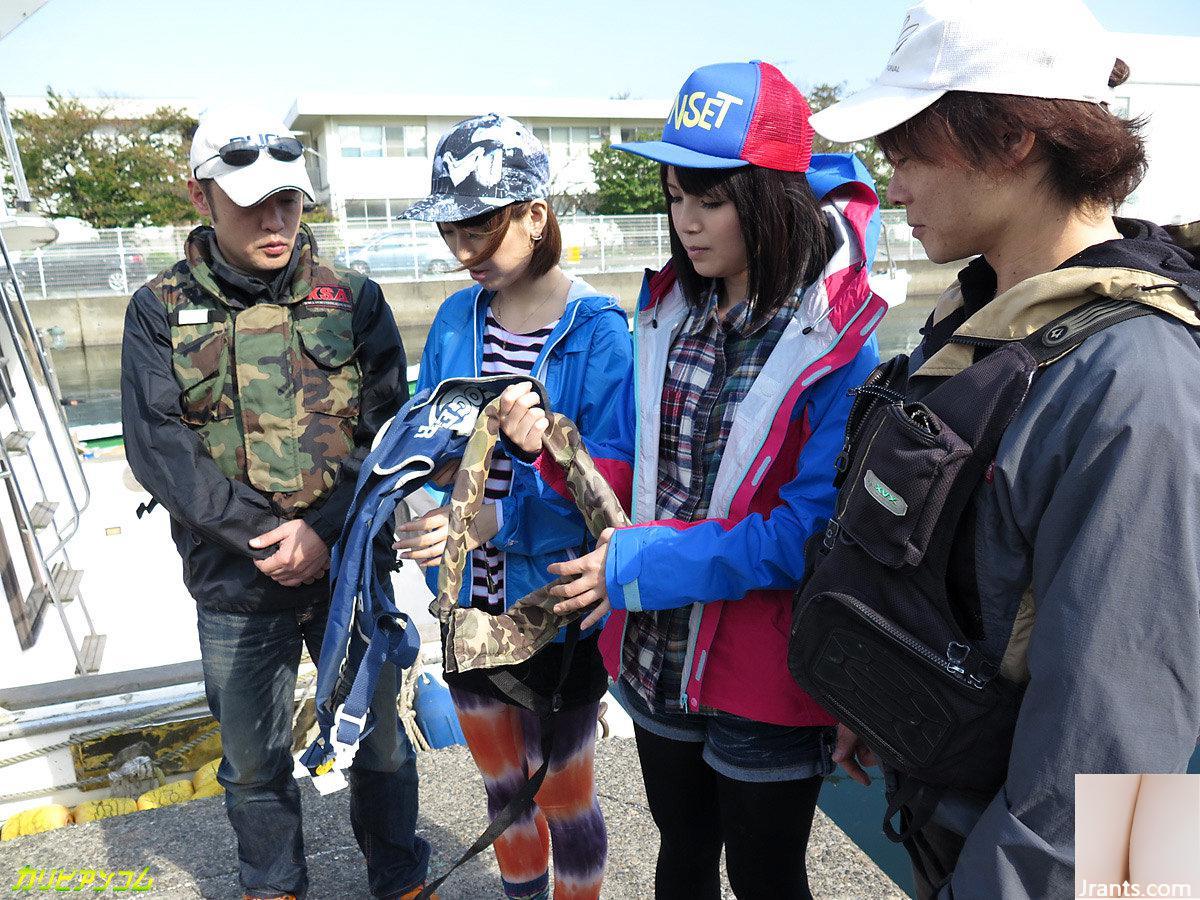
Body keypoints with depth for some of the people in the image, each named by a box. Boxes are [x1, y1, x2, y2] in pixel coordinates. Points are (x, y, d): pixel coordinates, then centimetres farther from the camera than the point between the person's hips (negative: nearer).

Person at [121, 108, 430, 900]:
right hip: (234, 586, 1)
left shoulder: (353, 301, -2)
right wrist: (265, 533, -15)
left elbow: (387, 432, -6)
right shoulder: (160, 312, -1)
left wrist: (323, 530, -17)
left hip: (352, 570, 0)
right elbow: (155, 448, -8)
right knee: (253, 759, 18)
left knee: (379, 739, 15)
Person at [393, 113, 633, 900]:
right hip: (472, 603, 6)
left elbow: (608, 484, -21)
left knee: (565, 804, 15)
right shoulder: (456, 320, 1)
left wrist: (494, 519, -34)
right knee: (503, 786, 26)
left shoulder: (599, 333, -17)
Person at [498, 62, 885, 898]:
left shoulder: (838, 343, -18)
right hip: (658, 656, 6)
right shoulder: (669, 309, 0)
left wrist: (643, 563, -22)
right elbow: (646, 473, 4)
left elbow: (812, 531, -22)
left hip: (764, 678, -5)